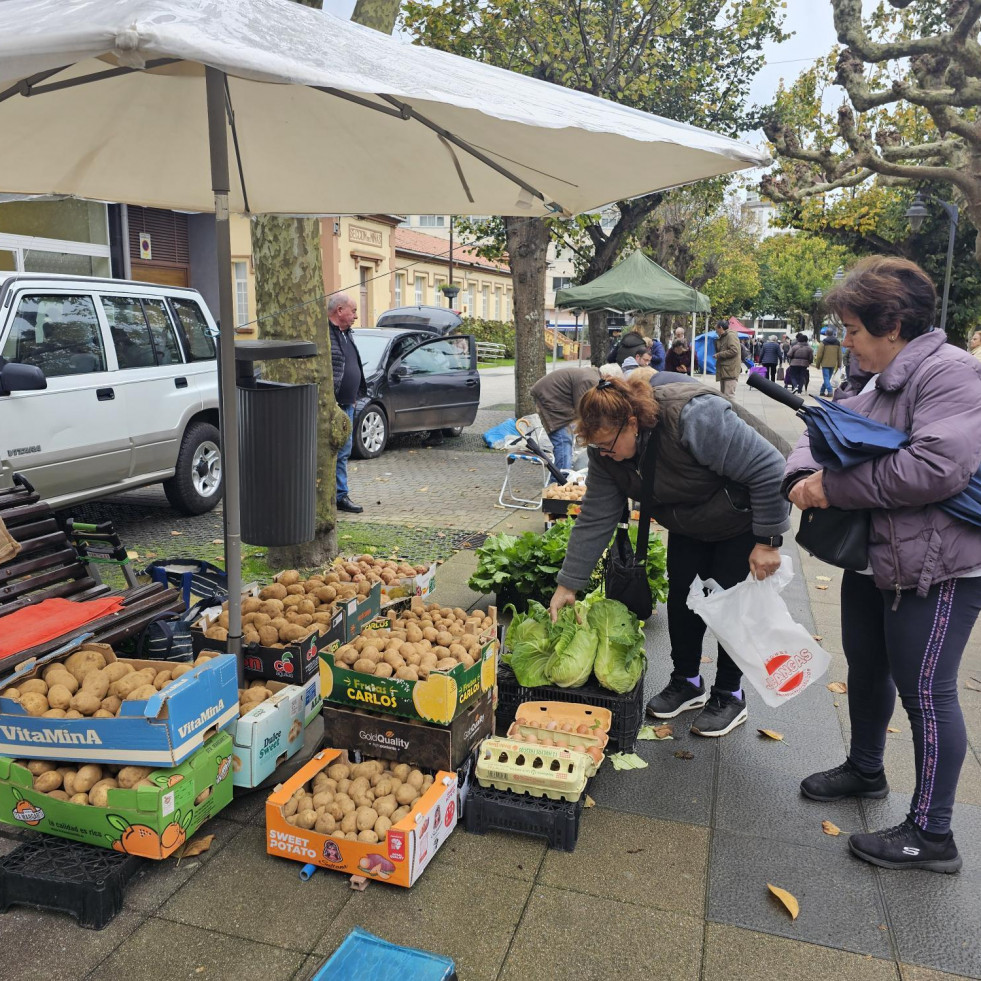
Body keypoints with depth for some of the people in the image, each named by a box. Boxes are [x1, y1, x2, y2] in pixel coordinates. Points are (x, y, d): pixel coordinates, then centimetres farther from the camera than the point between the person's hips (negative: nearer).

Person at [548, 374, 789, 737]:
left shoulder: (695, 418, -39)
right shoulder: (606, 452, -17)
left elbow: (767, 468, -33)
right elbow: (595, 519, -11)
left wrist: (768, 541, -26)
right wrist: (568, 584, -13)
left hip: (741, 521, -6)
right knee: (681, 597, 6)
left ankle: (729, 696, 17)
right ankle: (686, 681, 27)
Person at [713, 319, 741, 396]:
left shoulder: (731, 336, -7)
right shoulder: (722, 338, 22)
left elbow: (734, 350, -18)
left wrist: (718, 355, -12)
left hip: (730, 370, -10)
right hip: (723, 370, 10)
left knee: (728, 395, -15)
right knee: (723, 395, 11)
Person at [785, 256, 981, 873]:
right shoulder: (872, 379, 9)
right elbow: (826, 430, 11)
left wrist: (834, 488, -24)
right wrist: (804, 475, -13)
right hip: (874, 559, 10)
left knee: (925, 691, 0)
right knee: (866, 669, 22)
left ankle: (931, 834, 17)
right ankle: (866, 770, 45)